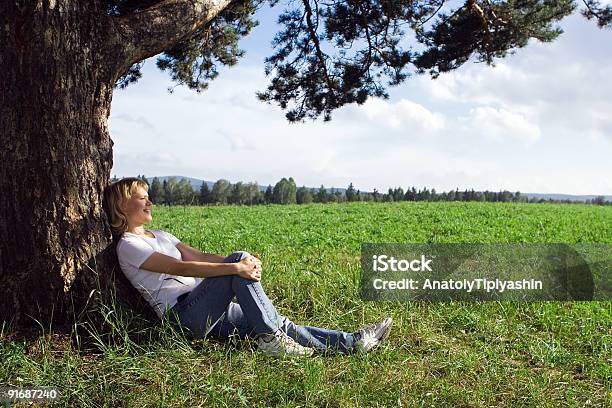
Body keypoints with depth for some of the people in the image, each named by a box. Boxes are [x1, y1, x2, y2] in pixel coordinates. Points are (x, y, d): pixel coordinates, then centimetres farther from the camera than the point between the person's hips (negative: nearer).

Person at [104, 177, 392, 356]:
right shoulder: (128, 246, -5)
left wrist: (243, 264, -7)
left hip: (207, 312, 8)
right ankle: (271, 338, -22)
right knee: (238, 259, -24)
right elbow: (180, 268, -19)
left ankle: (350, 342, -11)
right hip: (184, 313, -8)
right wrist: (235, 267, -27)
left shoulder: (159, 236, 24)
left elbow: (199, 256, 11)